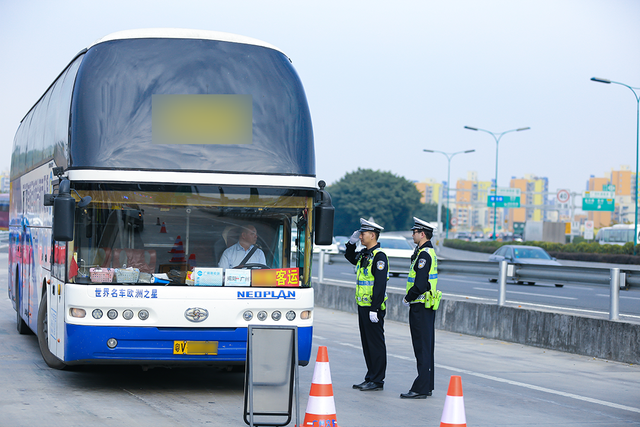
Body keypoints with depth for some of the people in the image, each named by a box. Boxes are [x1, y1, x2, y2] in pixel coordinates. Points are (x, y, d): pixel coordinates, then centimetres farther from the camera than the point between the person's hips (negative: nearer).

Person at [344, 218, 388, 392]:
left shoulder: (379, 256, -15)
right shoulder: (364, 254, 12)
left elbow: (380, 285, -21)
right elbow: (349, 257, 35)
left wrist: (374, 309, -24)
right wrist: (351, 242, 16)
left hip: (373, 307, -9)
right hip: (362, 306, 9)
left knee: (375, 343, -3)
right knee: (367, 343, 12)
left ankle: (377, 381, 1)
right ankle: (371, 378, 19)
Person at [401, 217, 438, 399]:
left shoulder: (424, 255, -18)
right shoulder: (429, 252, 14)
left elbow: (420, 284, -24)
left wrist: (408, 298, -12)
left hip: (420, 308, -10)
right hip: (427, 306, 10)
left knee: (422, 348, -7)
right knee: (426, 347, 13)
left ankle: (420, 389, -6)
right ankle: (427, 386, 19)